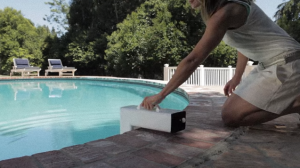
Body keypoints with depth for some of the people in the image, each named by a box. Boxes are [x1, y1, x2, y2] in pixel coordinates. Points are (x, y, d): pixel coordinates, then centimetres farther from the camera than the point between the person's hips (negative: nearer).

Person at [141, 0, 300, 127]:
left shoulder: (225, 13, -23)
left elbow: (192, 60, -26)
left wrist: (160, 95, -21)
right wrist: (237, 77, 21)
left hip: (287, 65, -9)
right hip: (269, 65, 9)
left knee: (231, 116, -12)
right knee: (229, 108, 9)